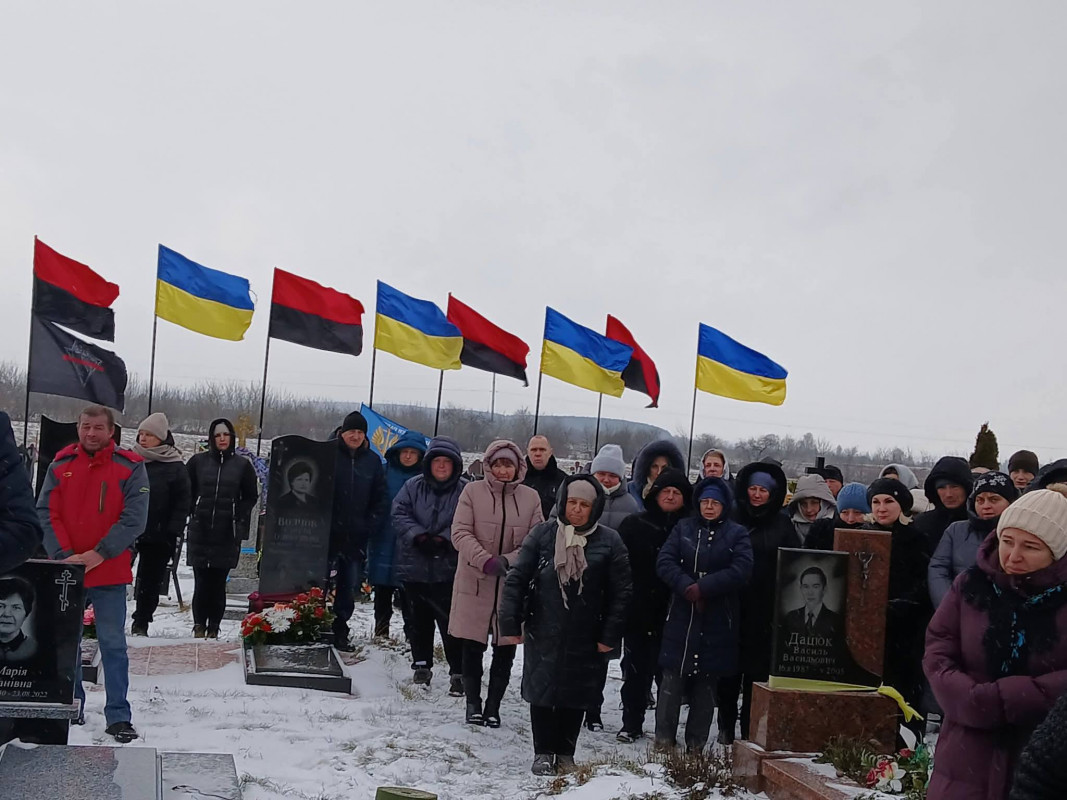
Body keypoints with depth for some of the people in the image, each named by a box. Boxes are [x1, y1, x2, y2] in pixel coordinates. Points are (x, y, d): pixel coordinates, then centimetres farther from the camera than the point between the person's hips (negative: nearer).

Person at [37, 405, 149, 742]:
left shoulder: (130, 467, -4)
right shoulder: (61, 465, 4)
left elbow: (133, 519, -9)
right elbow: (47, 513, 0)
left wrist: (99, 554, -16)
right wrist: (64, 556, -13)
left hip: (109, 573, -3)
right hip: (65, 571, 3)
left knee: (113, 645, 0)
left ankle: (118, 717, 5)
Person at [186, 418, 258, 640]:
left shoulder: (242, 465, 6)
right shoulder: (198, 462, 6)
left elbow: (250, 497, 12)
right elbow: (187, 492, 13)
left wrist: (240, 518, 1)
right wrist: (194, 513, 3)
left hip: (227, 533, 0)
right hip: (200, 530, 0)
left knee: (218, 581, 0)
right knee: (201, 581, -3)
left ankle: (214, 626, 8)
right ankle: (199, 624, 9)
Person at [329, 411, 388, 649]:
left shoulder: (372, 460, 7)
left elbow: (381, 498, 9)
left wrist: (369, 525, -2)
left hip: (357, 538, 3)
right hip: (327, 533, -3)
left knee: (350, 587, 8)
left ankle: (340, 630, 18)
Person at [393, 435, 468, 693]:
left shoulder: (465, 491, -5)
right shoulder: (414, 486, 6)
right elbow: (399, 513, 0)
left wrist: (443, 539, -20)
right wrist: (418, 536, -14)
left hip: (449, 569, -4)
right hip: (414, 567, 4)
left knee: (451, 623, -5)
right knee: (418, 621, 16)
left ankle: (458, 673, 3)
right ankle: (422, 665, 31)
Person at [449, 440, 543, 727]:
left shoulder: (530, 498, 2)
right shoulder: (472, 492, -3)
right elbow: (460, 533, -9)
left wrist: (508, 560, -16)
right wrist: (486, 561, -22)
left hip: (512, 586, 2)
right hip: (475, 583, -1)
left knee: (505, 650, 8)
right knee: (472, 647, 6)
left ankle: (493, 704, 22)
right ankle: (473, 702, 22)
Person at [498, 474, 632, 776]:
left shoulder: (609, 541, -4)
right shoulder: (542, 534, -2)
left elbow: (621, 591, -1)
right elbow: (516, 578, -1)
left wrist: (611, 635, -4)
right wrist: (510, 623, -6)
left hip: (585, 637, 0)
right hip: (543, 633, 0)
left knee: (576, 695, 10)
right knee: (542, 690, 4)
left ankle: (566, 753, 26)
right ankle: (543, 752, 19)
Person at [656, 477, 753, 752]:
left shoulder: (737, 534, 4)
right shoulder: (683, 528, 8)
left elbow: (741, 570, -10)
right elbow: (664, 562, -2)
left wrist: (704, 587, -17)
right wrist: (686, 587, -18)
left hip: (717, 622, -1)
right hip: (681, 618, 1)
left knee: (706, 683, 5)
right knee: (672, 678, -1)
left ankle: (696, 744, 14)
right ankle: (663, 739, 7)